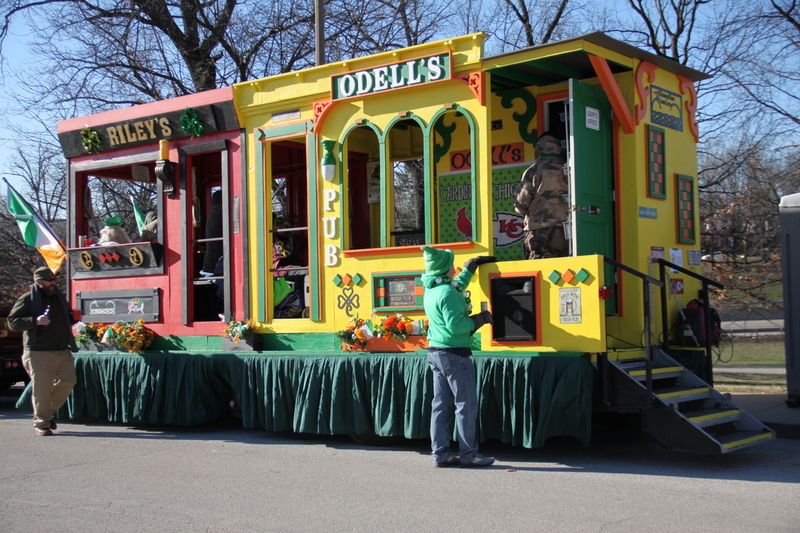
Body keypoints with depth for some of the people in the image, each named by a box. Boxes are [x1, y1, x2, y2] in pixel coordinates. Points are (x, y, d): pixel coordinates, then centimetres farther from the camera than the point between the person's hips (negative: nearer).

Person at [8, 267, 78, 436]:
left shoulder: (59, 297, 18)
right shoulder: (27, 299, -2)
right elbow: (13, 321, -9)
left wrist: (74, 317, 15)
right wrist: (35, 321, -21)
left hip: (63, 351, 6)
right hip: (39, 353, -6)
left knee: (68, 381, 3)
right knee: (41, 389, -3)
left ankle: (48, 412, 23)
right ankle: (41, 423, 9)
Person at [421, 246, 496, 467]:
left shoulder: (430, 290, 11)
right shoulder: (447, 292, -18)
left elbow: (458, 284, 30)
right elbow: (456, 325, -23)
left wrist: (472, 265, 36)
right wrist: (479, 319, -10)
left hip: (435, 352, 10)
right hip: (454, 354, -9)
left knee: (441, 405, 10)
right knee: (466, 404, -1)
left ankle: (440, 453, 13)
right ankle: (468, 454, 3)